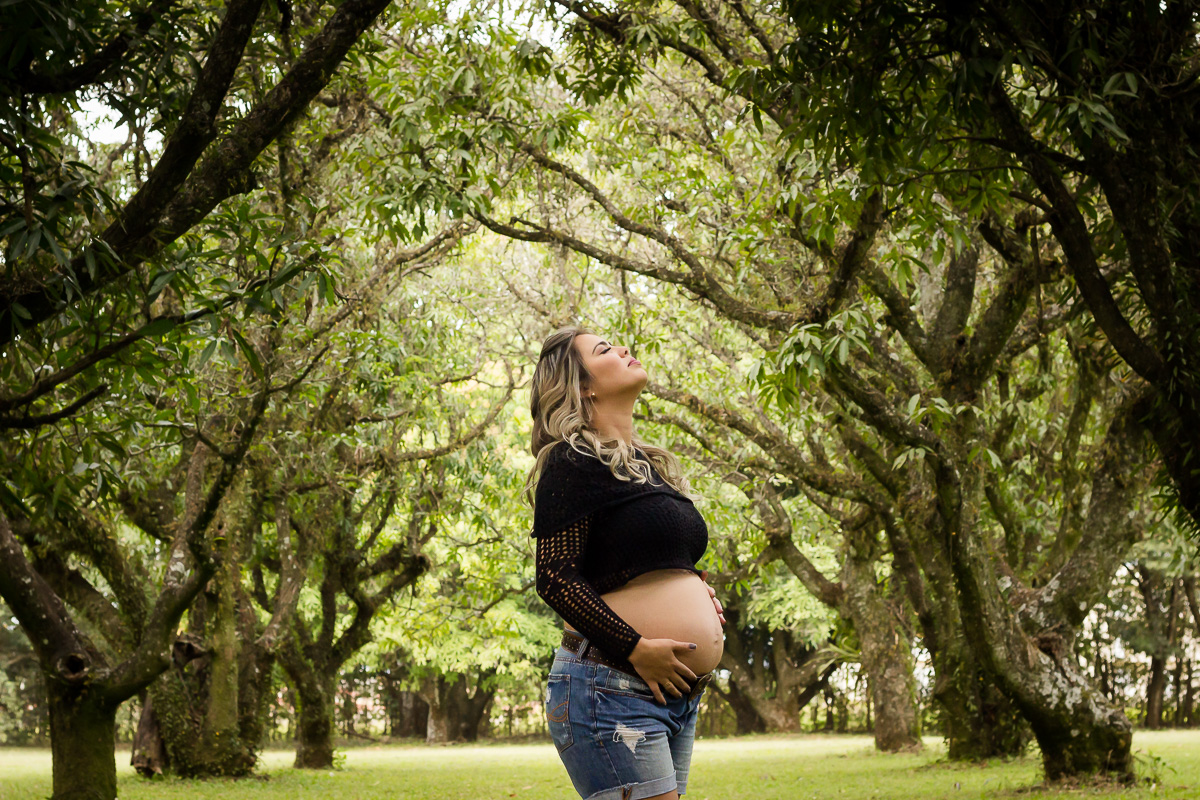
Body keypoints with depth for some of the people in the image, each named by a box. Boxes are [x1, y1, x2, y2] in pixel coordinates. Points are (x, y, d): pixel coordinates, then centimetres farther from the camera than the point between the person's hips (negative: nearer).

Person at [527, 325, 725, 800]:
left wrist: (694, 588, 9)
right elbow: (555, 578, -14)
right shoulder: (572, 462, -6)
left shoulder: (646, 463, 21)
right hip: (612, 689, -9)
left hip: (677, 695, 9)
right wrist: (636, 648, -19)